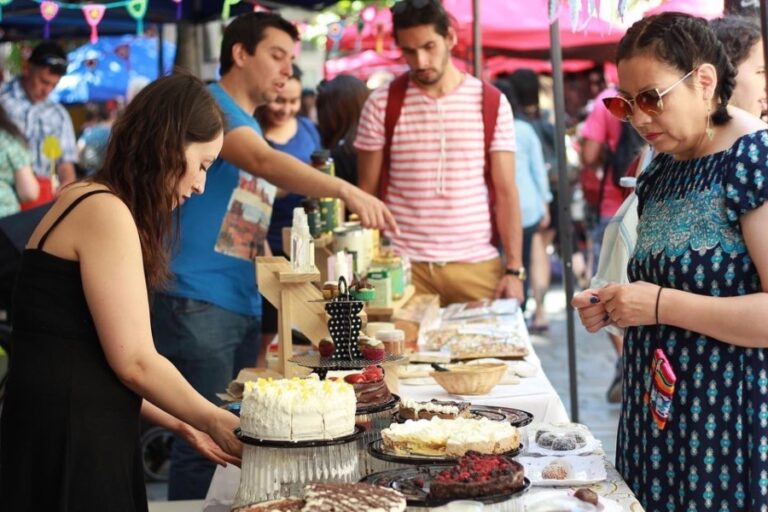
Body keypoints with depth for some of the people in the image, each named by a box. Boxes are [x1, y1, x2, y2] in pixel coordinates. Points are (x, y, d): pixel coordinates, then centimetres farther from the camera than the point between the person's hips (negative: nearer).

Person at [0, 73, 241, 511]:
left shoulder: (86, 205, 16)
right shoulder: (105, 213, -13)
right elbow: (134, 362, -16)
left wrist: (180, 423, 13)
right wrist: (216, 422, -2)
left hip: (88, 439, 9)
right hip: (68, 446, -9)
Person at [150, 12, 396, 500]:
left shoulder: (252, 128, 22)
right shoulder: (212, 103, -5)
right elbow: (263, 161, -24)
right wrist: (346, 190, -32)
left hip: (246, 307, 9)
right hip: (198, 302, -9)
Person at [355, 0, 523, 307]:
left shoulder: (492, 104, 2)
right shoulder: (381, 105, 1)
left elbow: (506, 194, 2)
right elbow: (368, 193, 5)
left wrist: (514, 269, -5)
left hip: (478, 266, 1)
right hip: (404, 266, -1)